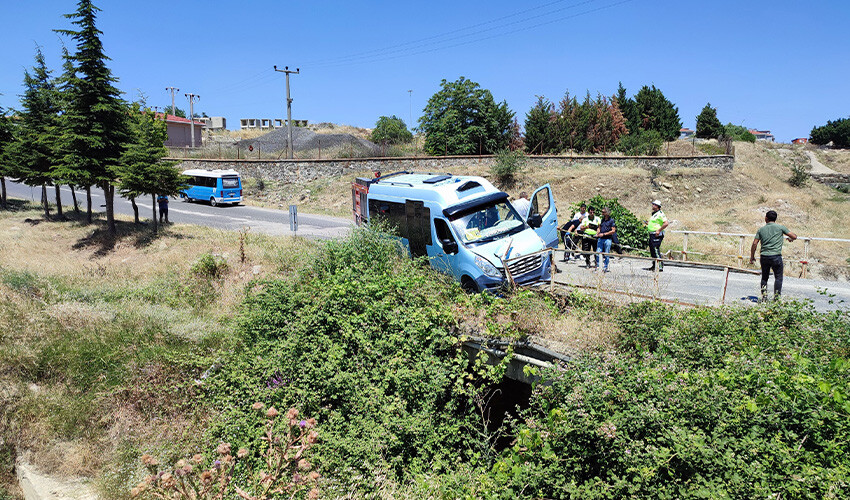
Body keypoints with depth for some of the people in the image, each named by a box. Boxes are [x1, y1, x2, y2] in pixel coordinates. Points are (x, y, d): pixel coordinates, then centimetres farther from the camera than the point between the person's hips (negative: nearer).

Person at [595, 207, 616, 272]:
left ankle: (605, 267, 8)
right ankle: (597, 266, 7)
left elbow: (613, 231, -8)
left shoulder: (611, 221, -3)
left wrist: (604, 234, -12)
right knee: (598, 253, -1)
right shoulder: (602, 220, 15)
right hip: (600, 238, 5)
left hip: (607, 239, -5)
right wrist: (597, 234, 7)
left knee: (606, 254, 0)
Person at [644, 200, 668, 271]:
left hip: (657, 235, -10)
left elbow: (666, 223, -22)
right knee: (652, 250, 13)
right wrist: (648, 223, 14)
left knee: (656, 250, -13)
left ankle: (660, 267, -11)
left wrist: (659, 230, -23)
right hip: (652, 234, 10)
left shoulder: (660, 214, -13)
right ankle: (654, 266, 21)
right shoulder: (654, 214, 18)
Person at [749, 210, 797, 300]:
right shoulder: (780, 227, 1)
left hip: (764, 257, 3)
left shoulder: (761, 229, 7)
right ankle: (777, 297, 3)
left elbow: (755, 243, 3)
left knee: (764, 277, 14)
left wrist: (752, 257, 10)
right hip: (776, 257, -2)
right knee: (778, 277, 7)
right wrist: (790, 239, 27)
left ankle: (764, 297, 11)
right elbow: (794, 236, 3)